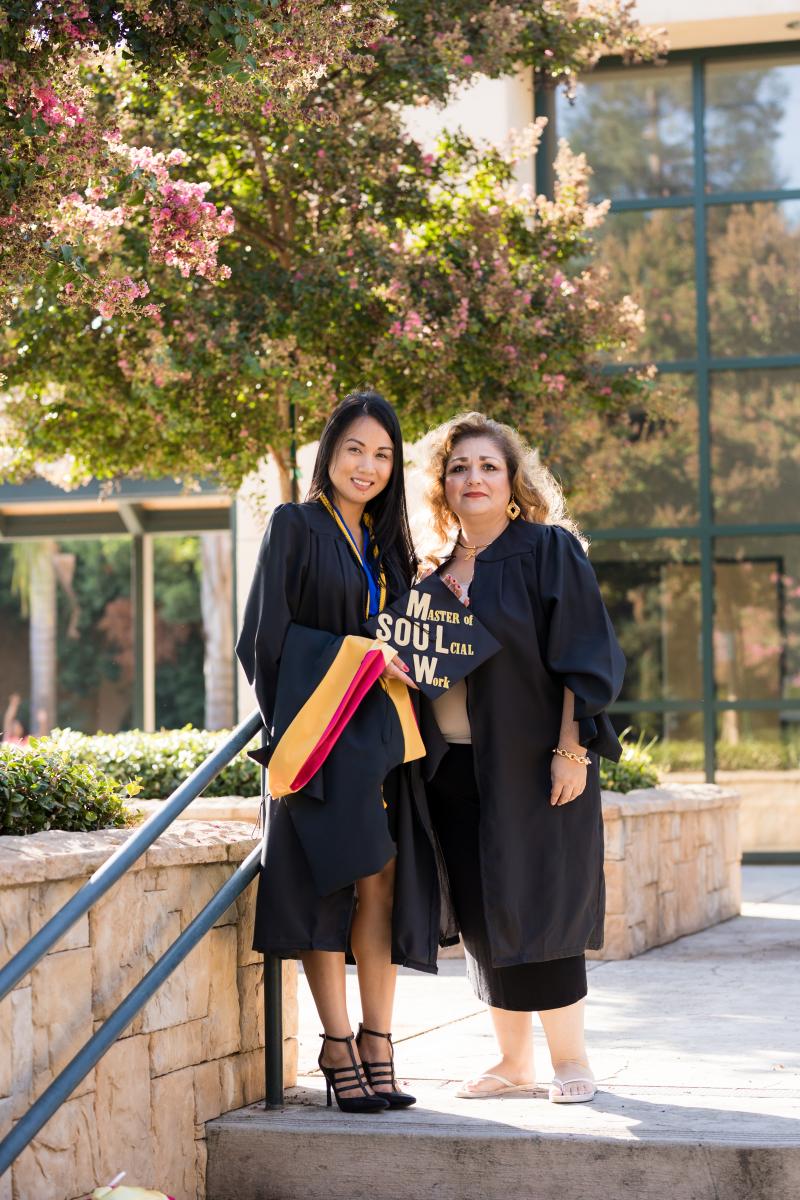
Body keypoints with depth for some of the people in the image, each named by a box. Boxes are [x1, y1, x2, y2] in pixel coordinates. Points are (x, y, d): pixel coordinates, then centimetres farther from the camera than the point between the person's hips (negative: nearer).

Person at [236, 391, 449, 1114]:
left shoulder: (388, 544, 19)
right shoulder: (296, 527, 1)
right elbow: (271, 632, -6)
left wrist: (398, 664, 5)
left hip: (383, 730, 6)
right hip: (320, 729, -6)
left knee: (381, 886, 0)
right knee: (328, 885, -7)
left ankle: (377, 1043, 2)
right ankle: (339, 1047, -2)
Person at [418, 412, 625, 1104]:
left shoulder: (549, 550, -4)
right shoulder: (437, 572, 12)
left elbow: (585, 656, -9)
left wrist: (571, 750, -16)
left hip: (531, 762, -5)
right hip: (456, 768, 5)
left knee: (533, 909, -5)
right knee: (482, 917, 6)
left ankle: (570, 1060, 7)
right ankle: (513, 1060, 16)